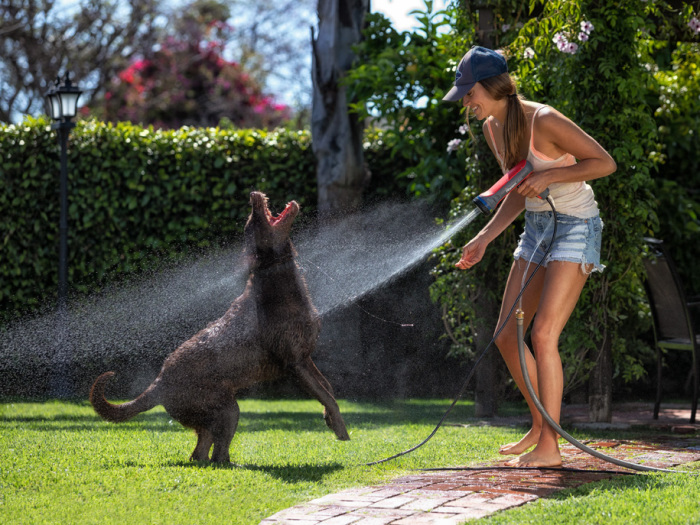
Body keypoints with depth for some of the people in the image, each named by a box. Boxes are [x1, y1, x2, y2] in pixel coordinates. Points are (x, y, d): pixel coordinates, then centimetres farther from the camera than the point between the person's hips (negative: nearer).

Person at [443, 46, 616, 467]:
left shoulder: (544, 121, -22)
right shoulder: (493, 128, 3)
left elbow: (606, 163, -17)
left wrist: (548, 176, -23)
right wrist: (484, 239, 9)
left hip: (575, 227, -9)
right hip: (537, 227, 9)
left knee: (543, 335, -16)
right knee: (506, 336, 7)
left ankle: (549, 447, -11)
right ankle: (541, 426, 24)